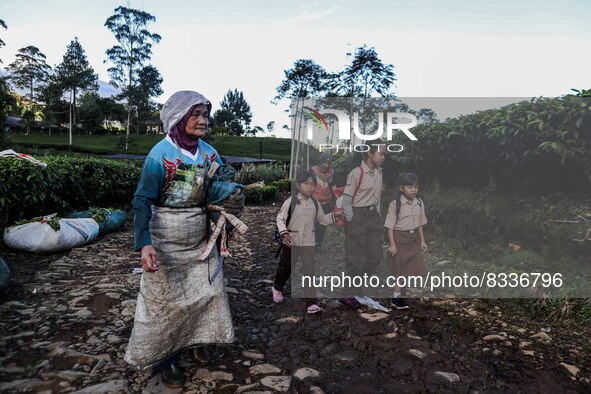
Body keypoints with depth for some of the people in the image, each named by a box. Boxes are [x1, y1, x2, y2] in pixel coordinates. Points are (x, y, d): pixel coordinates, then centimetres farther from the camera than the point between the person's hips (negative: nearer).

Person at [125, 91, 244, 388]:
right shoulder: (161, 154, -18)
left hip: (201, 238, 6)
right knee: (165, 300, 8)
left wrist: (232, 203, -9)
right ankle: (165, 359, 28)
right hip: (167, 241, -6)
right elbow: (143, 200, -19)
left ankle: (196, 341, 41)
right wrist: (144, 243, -30)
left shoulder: (209, 152, -1)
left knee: (206, 291, 16)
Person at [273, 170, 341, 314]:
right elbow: (280, 219, -10)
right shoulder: (290, 201, -11)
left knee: (309, 271, -1)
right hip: (291, 242, -2)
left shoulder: (315, 203, 2)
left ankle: (311, 302, 4)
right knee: (285, 268, 15)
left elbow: (322, 219, 13)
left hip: (309, 243, 3)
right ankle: (277, 288, 44)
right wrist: (284, 233, -23)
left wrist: (334, 216, -2)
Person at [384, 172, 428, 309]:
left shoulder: (419, 203, 2)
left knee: (416, 266, 10)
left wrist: (422, 240, 9)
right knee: (400, 268, 4)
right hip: (400, 238, -5)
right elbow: (390, 226, -13)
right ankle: (397, 297, 19)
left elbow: (420, 224, 10)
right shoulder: (395, 204, -15)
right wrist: (392, 244, -15)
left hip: (414, 238, 6)